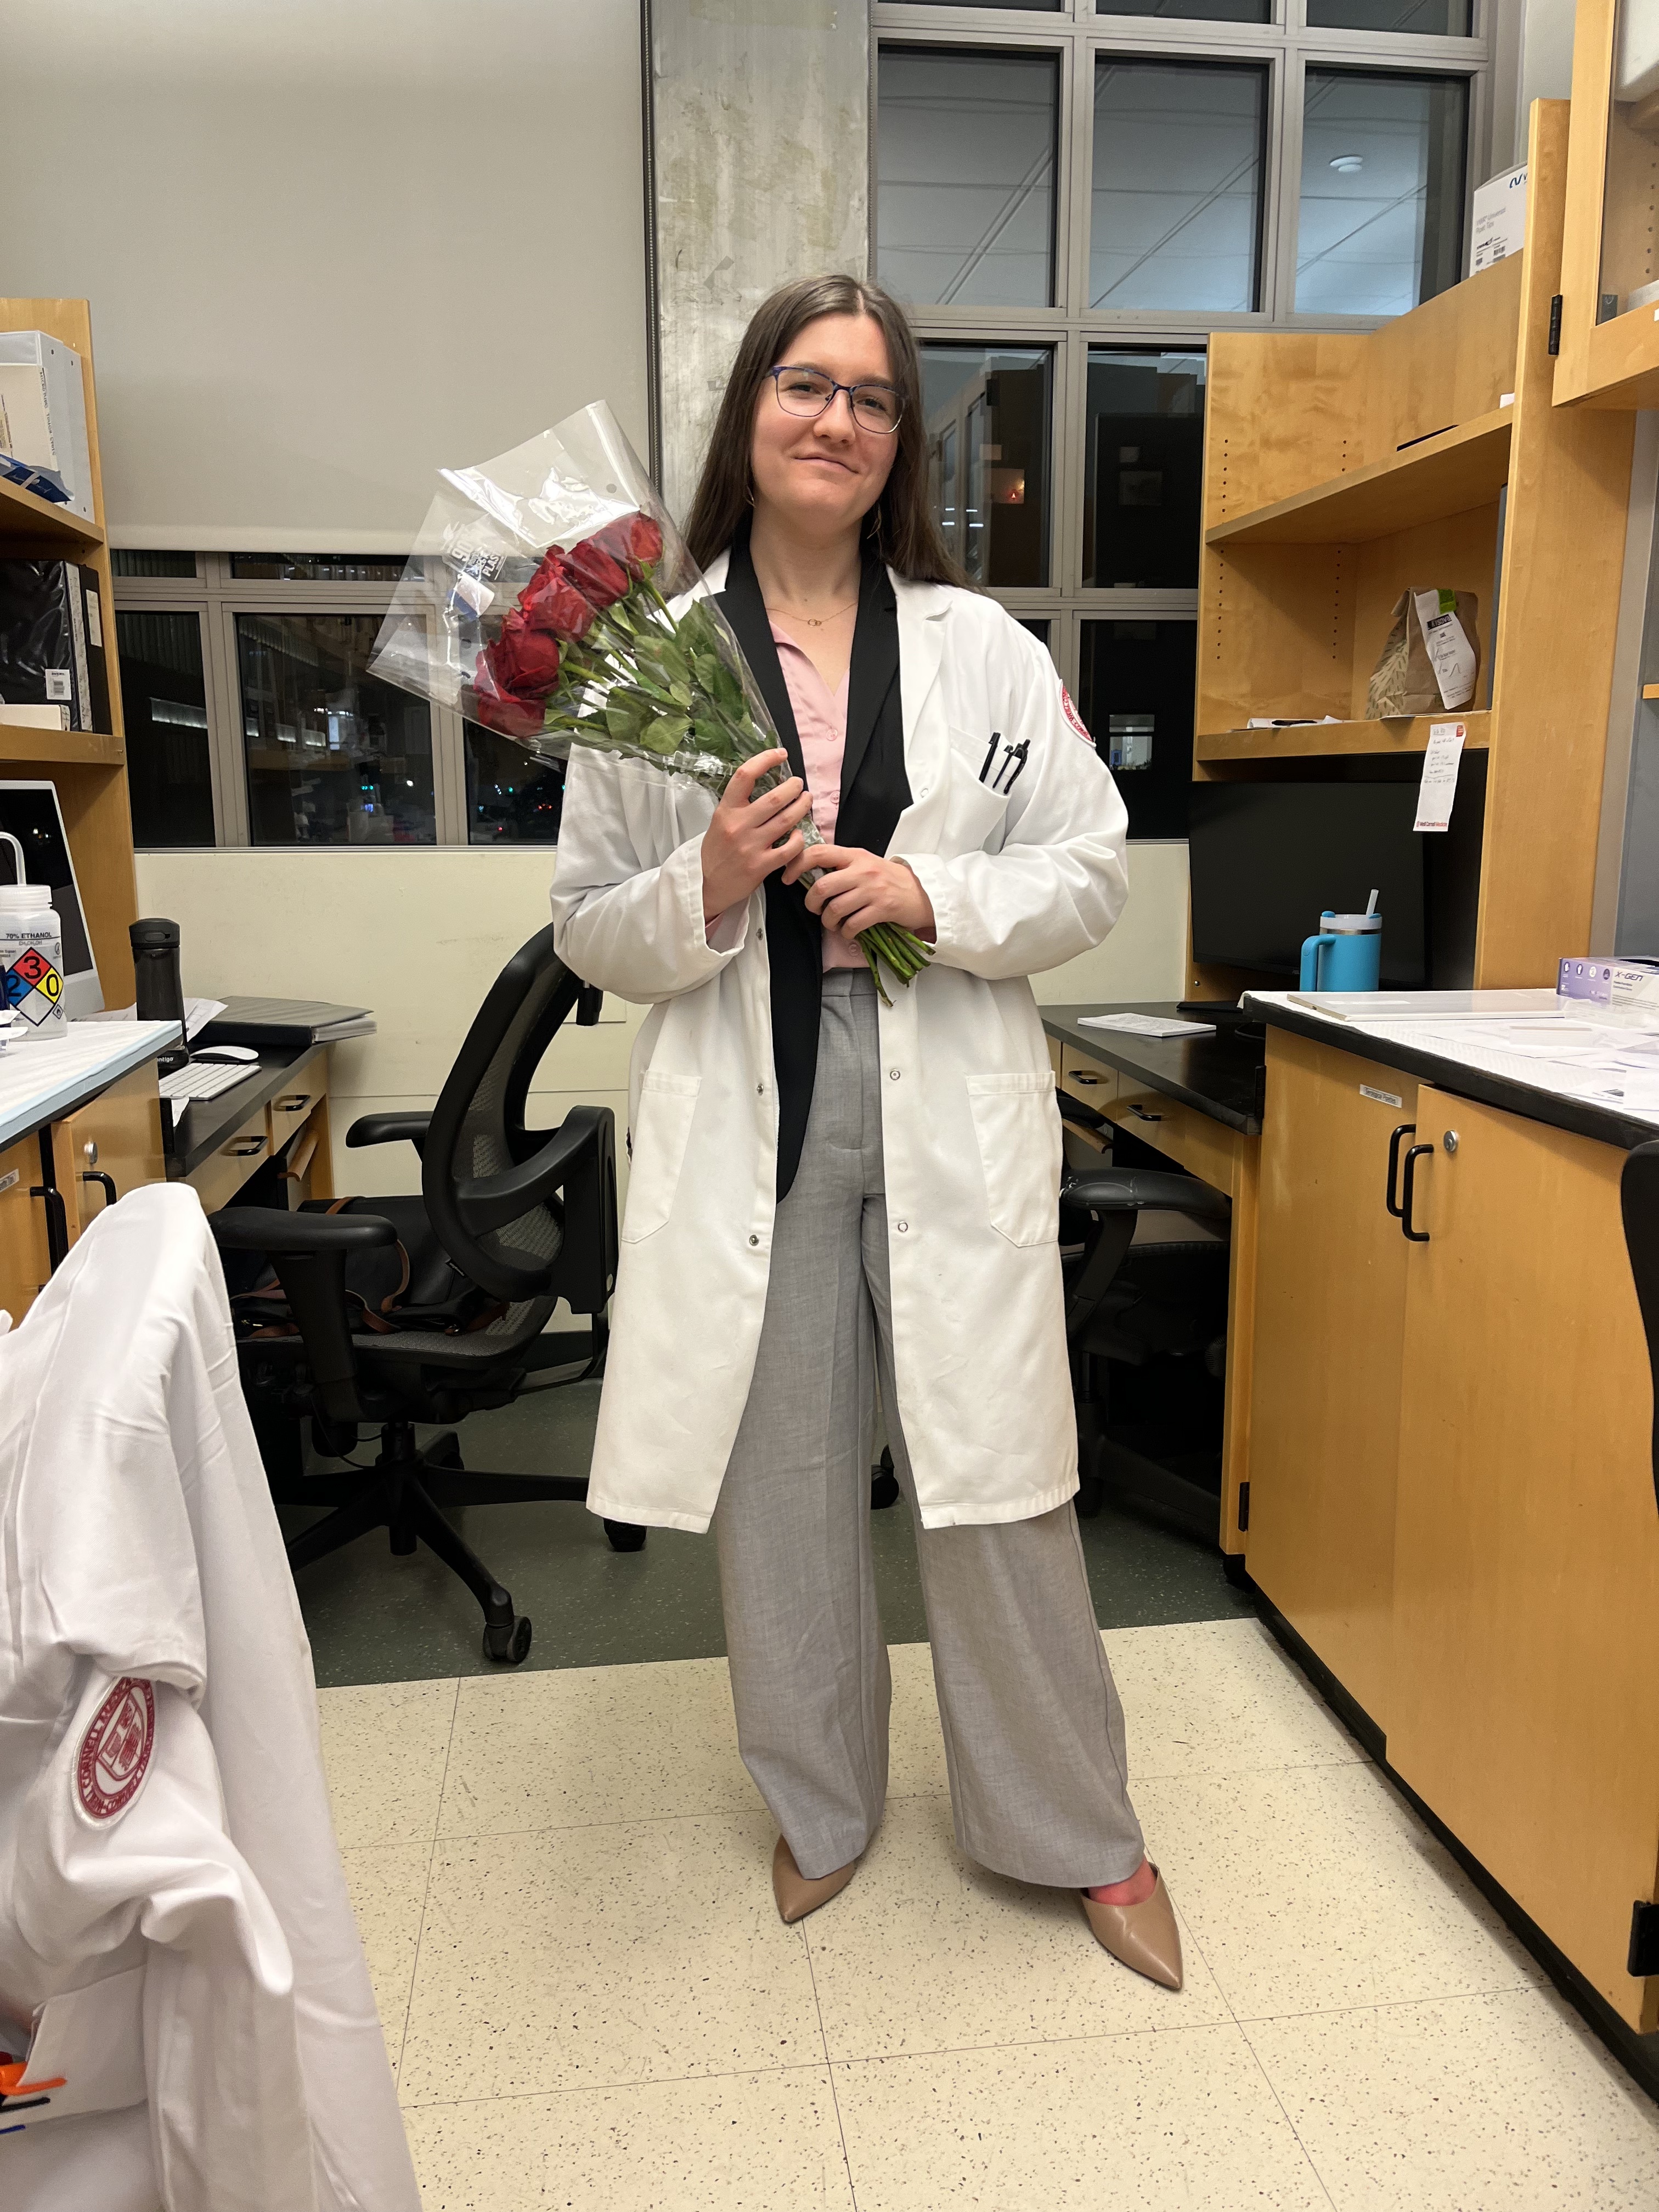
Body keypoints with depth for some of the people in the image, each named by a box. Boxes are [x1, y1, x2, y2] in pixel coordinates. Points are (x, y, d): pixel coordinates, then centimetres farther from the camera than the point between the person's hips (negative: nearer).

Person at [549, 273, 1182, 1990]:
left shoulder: (983, 648, 7)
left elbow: (1093, 868, 5)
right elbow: (589, 930, 5)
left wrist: (937, 897, -12)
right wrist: (704, 890, -15)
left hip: (951, 1114, 0)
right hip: (746, 1118, 1)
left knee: (998, 1486, 5)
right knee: (779, 1486, 11)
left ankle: (1078, 1834, 30)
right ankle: (820, 1806, 38)